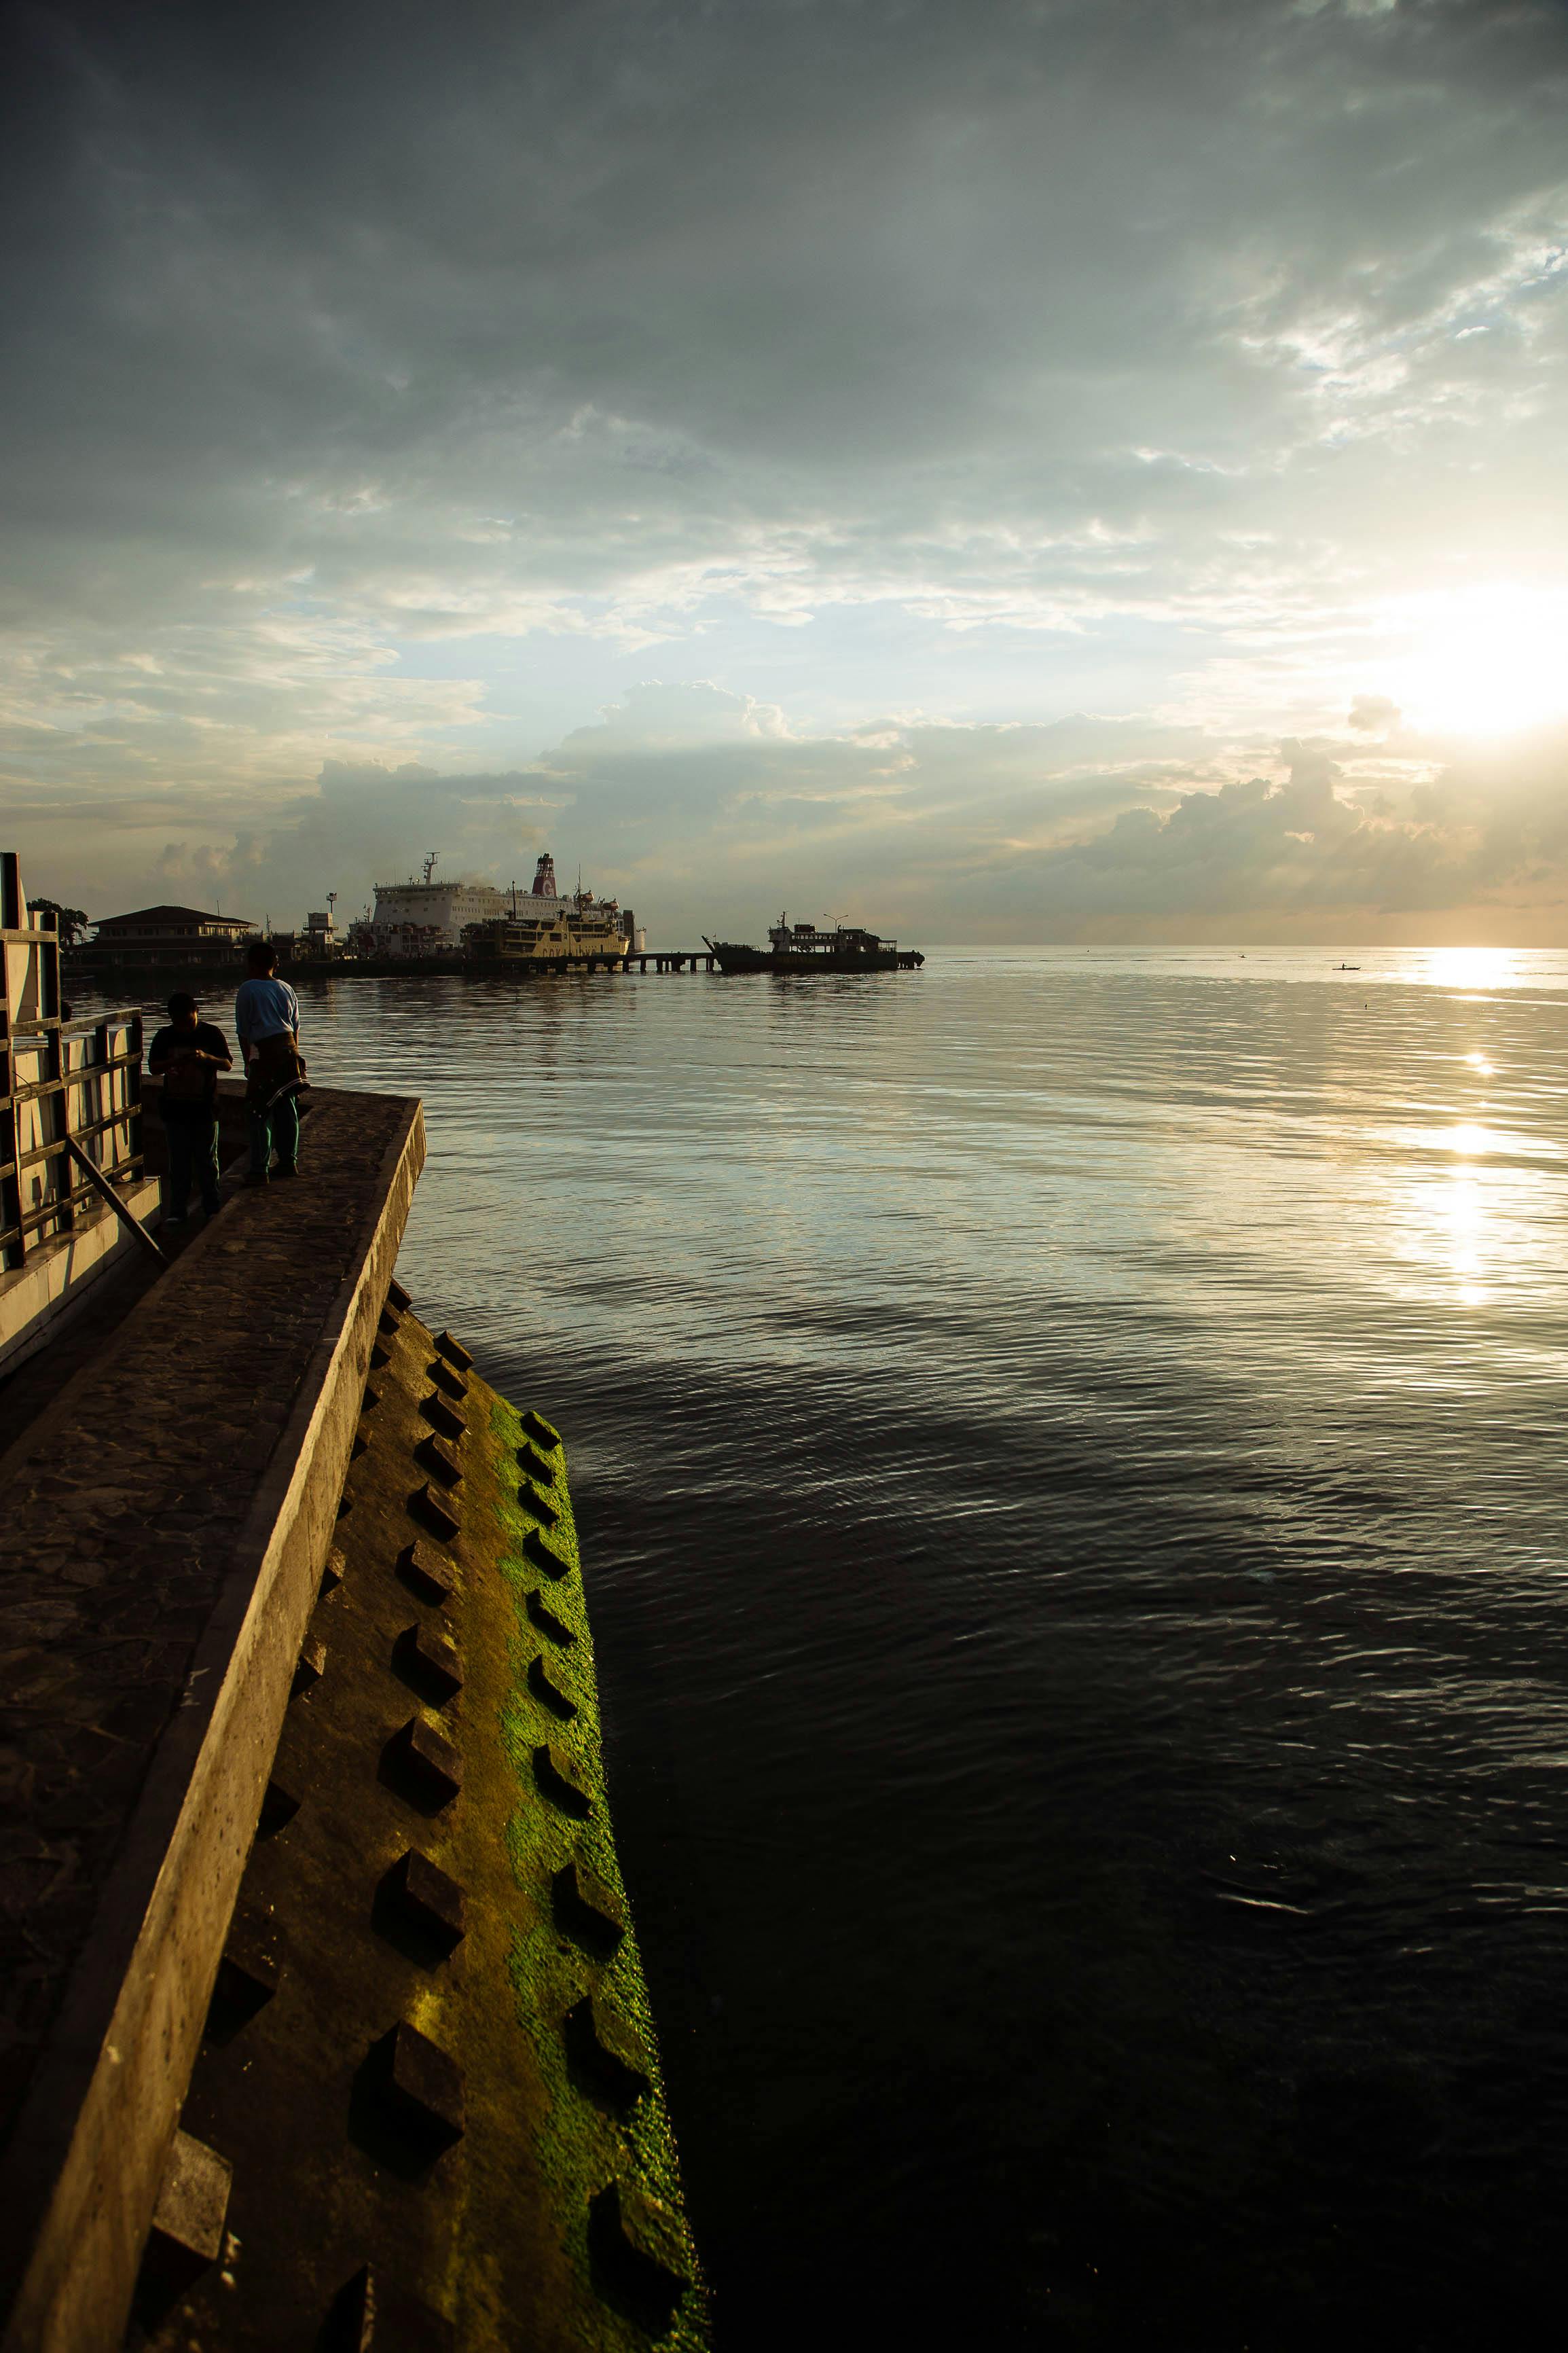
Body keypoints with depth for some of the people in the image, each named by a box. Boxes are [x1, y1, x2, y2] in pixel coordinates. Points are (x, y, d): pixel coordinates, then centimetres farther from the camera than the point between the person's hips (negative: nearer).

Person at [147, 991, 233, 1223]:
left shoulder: (211, 1034, 0)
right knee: (178, 1162, 5)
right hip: (174, 1109, 2)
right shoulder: (165, 1037, 6)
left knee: (206, 1160, 6)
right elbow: (153, 1067, 5)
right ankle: (177, 1210, 9)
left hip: (204, 1108, -2)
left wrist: (206, 1057, -22)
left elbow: (228, 1064, -3)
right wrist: (173, 1063, -15)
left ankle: (212, 1206, 15)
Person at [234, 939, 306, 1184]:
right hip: (289, 1052, 6)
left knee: (259, 1113, -2)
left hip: (264, 1053, -6)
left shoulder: (248, 989, -4)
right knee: (287, 1110, 13)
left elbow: (243, 1031, -3)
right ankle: (289, 1162, 18)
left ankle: (259, 1170, -4)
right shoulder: (286, 989, 12)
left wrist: (248, 1062, 3)